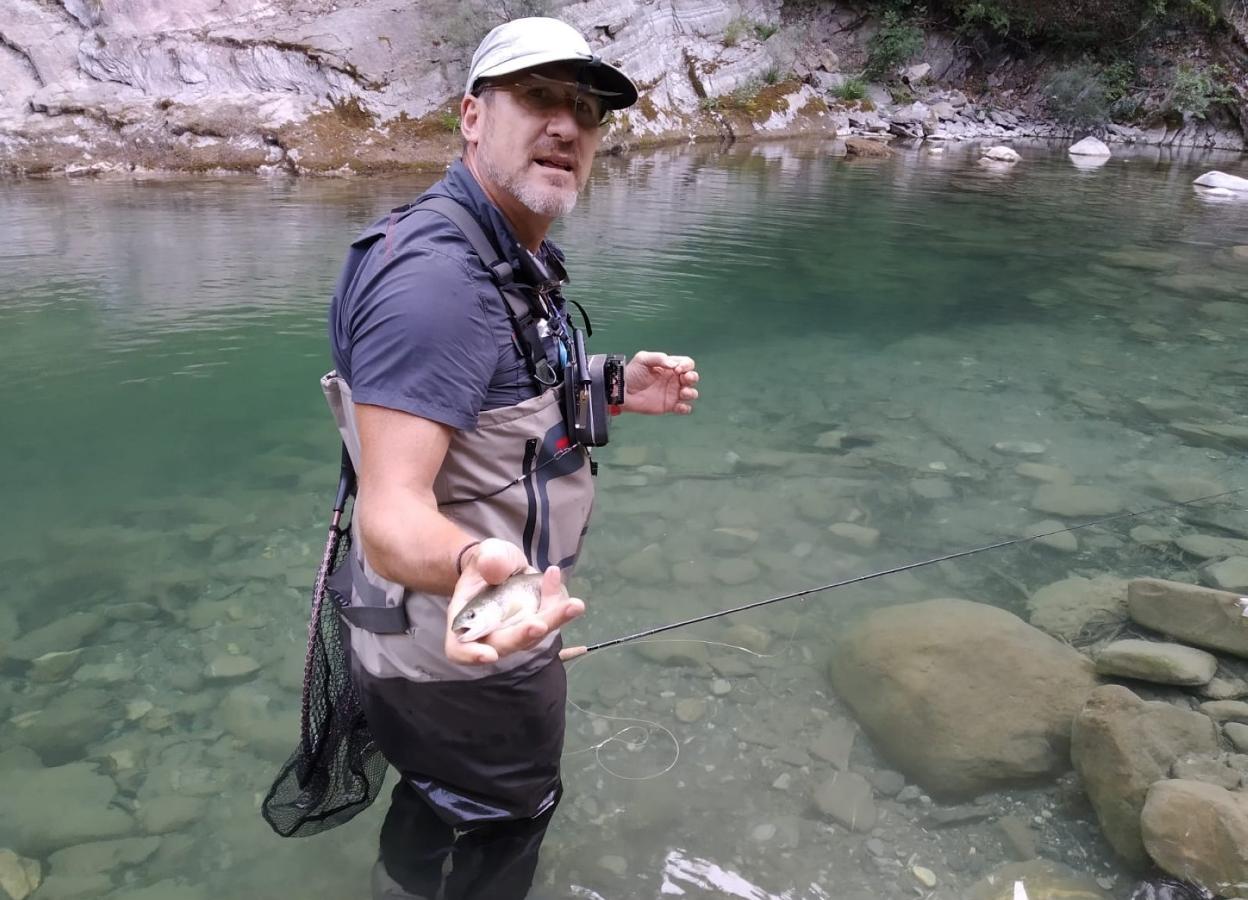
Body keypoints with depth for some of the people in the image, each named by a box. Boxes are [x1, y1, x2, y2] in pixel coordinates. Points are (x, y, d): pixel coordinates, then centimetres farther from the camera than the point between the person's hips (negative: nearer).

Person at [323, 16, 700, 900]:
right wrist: (471, 563, -57)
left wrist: (617, 391, 5)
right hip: (467, 653, -10)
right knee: (504, 825, 17)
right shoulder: (435, 273, -30)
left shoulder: (516, 255, 5)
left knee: (435, 802, 33)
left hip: (457, 629, 10)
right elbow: (393, 512, -36)